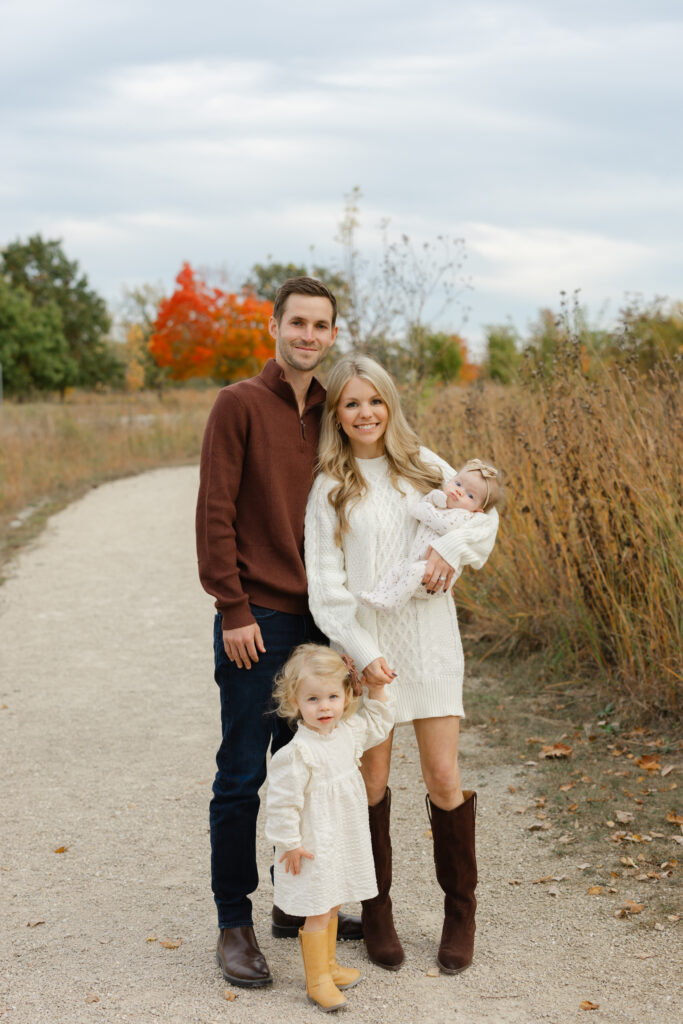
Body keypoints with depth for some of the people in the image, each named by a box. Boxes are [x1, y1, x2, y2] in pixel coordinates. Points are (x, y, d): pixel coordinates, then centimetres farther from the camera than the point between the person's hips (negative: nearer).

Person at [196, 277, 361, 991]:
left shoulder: (327, 413, 11)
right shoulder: (240, 404, -7)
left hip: (316, 619, 6)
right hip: (256, 621, -6)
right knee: (242, 775, 1)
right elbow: (215, 513, -10)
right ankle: (234, 925, 12)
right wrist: (234, 611, -14)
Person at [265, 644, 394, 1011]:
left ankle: (328, 965, 37)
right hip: (314, 847, -8)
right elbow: (282, 801, -20)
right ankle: (317, 981, 14)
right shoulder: (298, 753, -25)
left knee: (331, 907, 21)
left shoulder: (348, 733, -2)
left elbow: (375, 725, 20)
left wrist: (376, 691, 8)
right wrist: (290, 843, -16)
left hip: (344, 842, 8)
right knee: (318, 913, 0)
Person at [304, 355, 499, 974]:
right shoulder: (329, 489, 0)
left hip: (429, 638, 1)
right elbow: (325, 583, -5)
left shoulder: (421, 465, 7)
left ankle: (461, 911, 19)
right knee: (371, 779, 4)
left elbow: (484, 513, 12)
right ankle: (376, 912, 22)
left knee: (444, 777, 1)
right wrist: (362, 651, -15)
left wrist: (451, 548, -9)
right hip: (365, 644, -1)